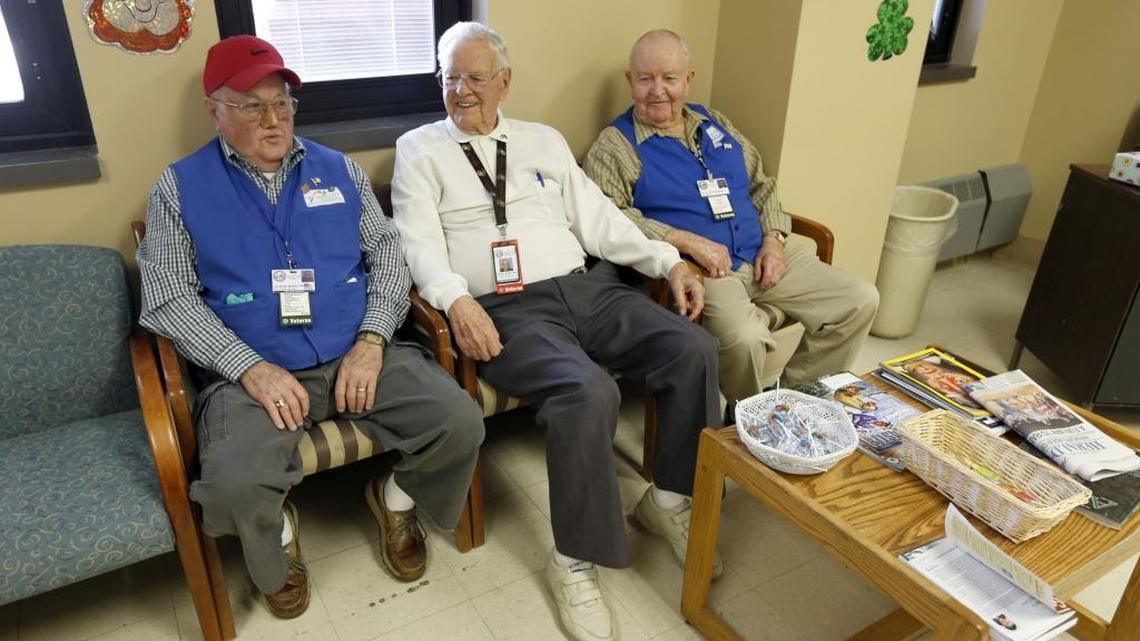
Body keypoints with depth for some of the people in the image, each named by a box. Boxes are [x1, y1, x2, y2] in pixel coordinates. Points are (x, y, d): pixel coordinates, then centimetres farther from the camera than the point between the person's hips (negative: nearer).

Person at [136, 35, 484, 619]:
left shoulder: (339, 169, 12)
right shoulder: (180, 188, 5)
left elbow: (388, 255, 9)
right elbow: (168, 300, -2)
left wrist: (372, 340, -8)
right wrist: (251, 368, -16)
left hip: (359, 354, 3)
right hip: (254, 370, -2)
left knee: (461, 424, -17)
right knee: (234, 485, -30)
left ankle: (397, 497, 16)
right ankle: (279, 533, 9)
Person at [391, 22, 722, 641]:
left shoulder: (544, 140, 20)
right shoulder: (419, 149, 9)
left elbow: (597, 217, 15)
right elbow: (420, 244, -3)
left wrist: (668, 261, 3)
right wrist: (457, 300, -23)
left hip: (588, 288, 5)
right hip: (509, 309, -5)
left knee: (694, 350, -14)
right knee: (588, 393, -32)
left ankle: (669, 498, 8)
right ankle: (575, 560, -10)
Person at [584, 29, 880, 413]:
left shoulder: (714, 123, 18)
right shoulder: (615, 145, -1)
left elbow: (761, 185, 22)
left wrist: (774, 239, 3)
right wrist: (686, 241, -21)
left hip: (763, 253, 7)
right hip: (696, 267, -6)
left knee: (861, 302, 0)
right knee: (744, 338, -34)